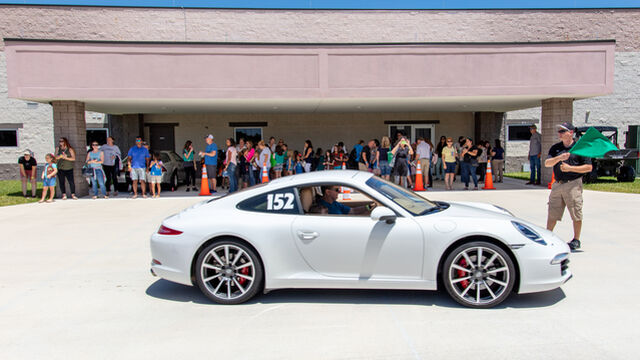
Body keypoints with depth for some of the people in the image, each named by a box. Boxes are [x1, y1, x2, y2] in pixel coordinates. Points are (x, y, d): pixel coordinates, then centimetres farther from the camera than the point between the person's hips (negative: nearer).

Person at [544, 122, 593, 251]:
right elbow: (547, 163, 0)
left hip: (573, 184, -4)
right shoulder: (555, 148, 12)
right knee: (552, 214, 8)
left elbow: (589, 167, -3)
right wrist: (559, 158, -16)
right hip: (557, 184, 4)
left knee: (576, 215, 0)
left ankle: (576, 240, 13)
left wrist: (570, 168, -12)